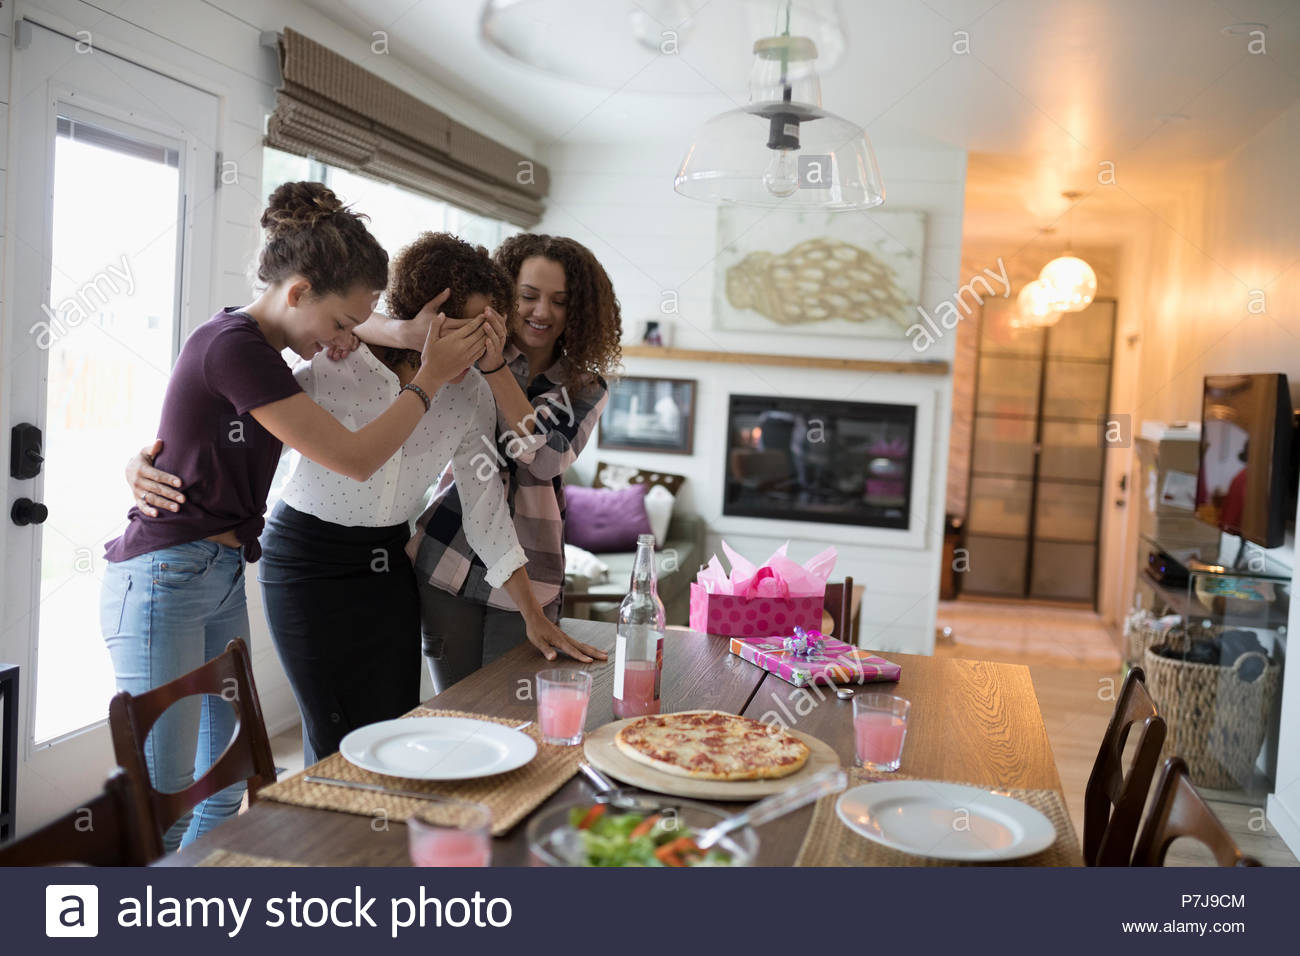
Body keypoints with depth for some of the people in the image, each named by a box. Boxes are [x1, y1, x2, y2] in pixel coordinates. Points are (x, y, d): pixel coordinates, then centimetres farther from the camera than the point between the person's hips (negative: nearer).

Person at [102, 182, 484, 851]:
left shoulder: (253, 342, 9)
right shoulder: (233, 348, -18)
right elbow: (354, 458, -17)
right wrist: (429, 379, -7)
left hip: (222, 578, 10)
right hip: (163, 579, -10)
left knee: (224, 783, 14)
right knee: (164, 804, -6)